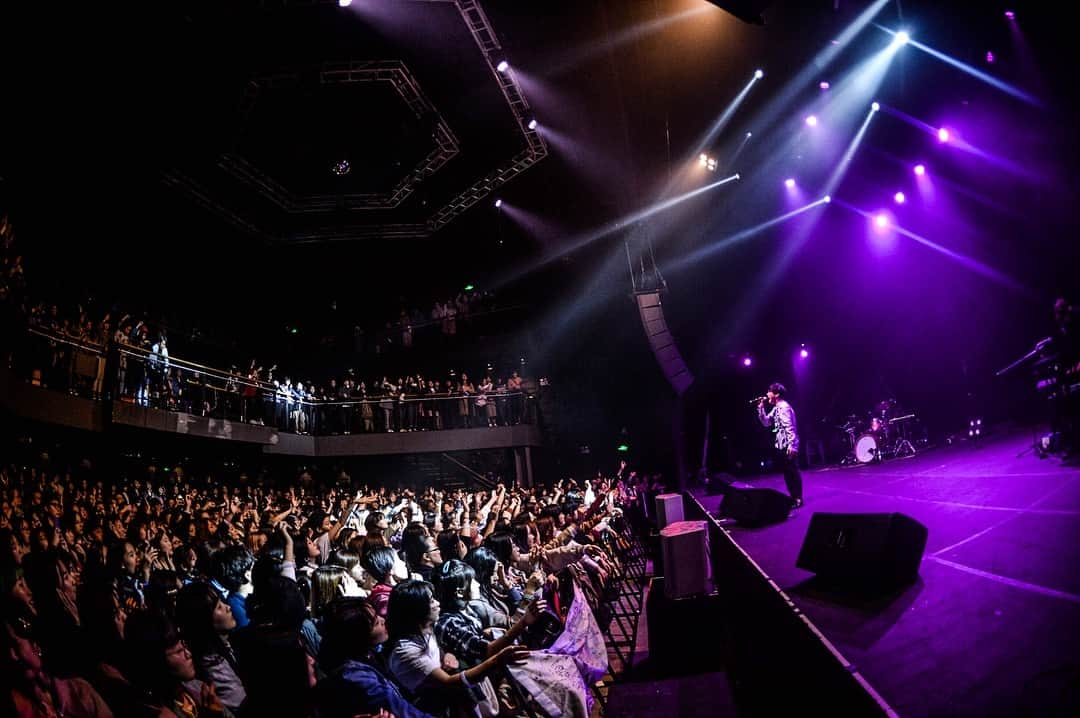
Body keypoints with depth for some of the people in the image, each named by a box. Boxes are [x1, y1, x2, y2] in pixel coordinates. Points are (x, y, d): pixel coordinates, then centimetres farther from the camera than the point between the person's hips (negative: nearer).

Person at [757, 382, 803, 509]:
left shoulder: (784, 407, -14)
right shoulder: (776, 408, 15)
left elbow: (789, 427, -21)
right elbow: (766, 423, 16)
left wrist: (791, 445, -26)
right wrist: (761, 408, 7)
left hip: (788, 445, -10)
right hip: (781, 445, 10)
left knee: (792, 472, -4)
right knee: (787, 472, 13)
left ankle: (798, 499, 2)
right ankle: (793, 497, 21)